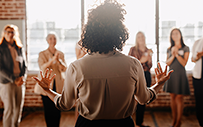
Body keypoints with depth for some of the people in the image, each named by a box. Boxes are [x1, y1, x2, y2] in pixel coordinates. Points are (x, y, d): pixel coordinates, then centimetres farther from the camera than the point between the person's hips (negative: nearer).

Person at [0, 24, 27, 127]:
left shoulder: (20, 48, 10)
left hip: (20, 82, 5)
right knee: (9, 109, -6)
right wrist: (14, 79, -13)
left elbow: (24, 65, 13)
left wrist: (23, 78, -4)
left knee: (19, 108, 7)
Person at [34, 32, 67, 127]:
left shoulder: (61, 54, 10)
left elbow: (64, 69, 0)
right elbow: (42, 68, -13)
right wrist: (52, 59, -27)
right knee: (48, 109, -2)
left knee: (57, 109, 0)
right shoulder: (42, 54, 3)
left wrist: (59, 60, -20)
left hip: (58, 86, 2)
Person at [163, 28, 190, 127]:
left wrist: (177, 54, -16)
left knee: (179, 97, -4)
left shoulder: (185, 48, 0)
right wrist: (173, 56, -13)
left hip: (180, 74, -4)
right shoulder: (169, 49, 10)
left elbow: (184, 63, -7)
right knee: (172, 97, 6)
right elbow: (167, 63, 3)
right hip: (171, 74, 4)